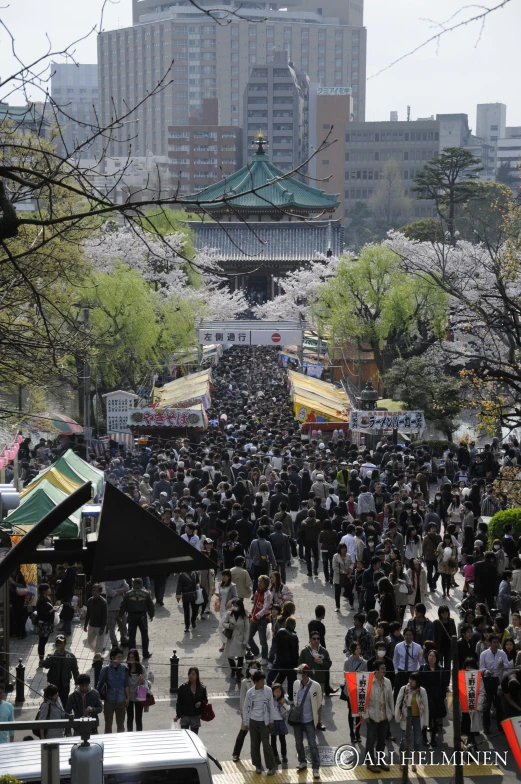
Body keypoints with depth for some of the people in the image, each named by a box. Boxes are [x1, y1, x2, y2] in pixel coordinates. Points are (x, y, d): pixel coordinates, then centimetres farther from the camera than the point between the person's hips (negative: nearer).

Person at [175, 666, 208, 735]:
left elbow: (205, 700, 11)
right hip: (185, 716, -2)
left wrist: (201, 703, -12)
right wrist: (178, 715, -10)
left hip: (196, 717, 2)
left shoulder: (202, 688, 1)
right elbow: (179, 703, -2)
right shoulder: (183, 688, -5)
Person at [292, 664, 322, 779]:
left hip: (309, 720, -4)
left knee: (312, 744, -5)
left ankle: (316, 768, 2)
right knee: (298, 742, 16)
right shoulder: (296, 684, -4)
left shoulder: (315, 686, -15)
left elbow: (318, 702, 1)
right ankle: (302, 762, 37)